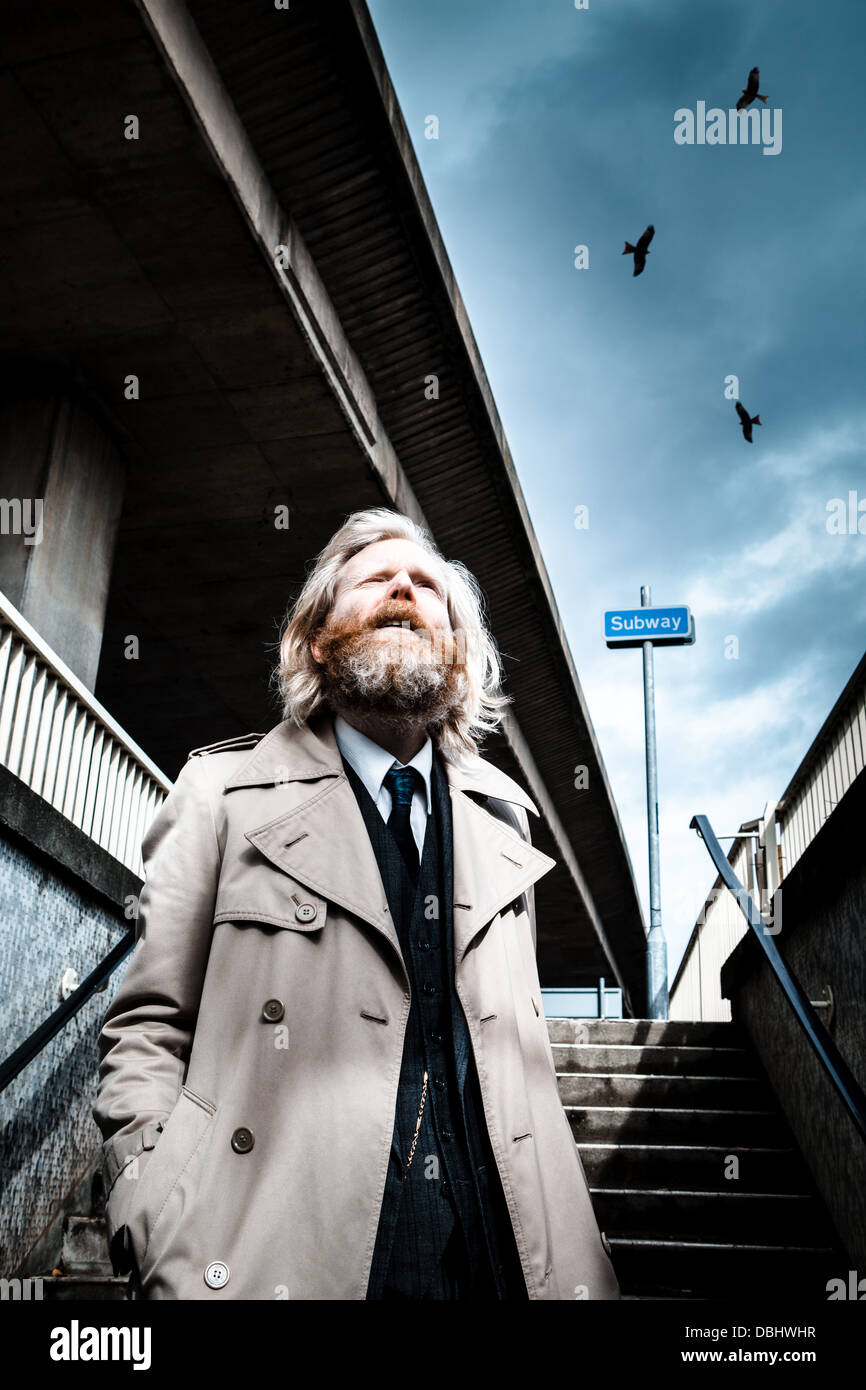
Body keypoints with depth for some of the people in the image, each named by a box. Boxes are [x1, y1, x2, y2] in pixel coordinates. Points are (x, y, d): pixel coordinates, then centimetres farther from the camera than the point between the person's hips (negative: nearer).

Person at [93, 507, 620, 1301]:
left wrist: (557, 1243, 10)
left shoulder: (500, 819, 13)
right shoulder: (226, 792, 2)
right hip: (275, 1258, -3)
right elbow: (149, 1027, 1)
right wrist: (163, 1245, -12)